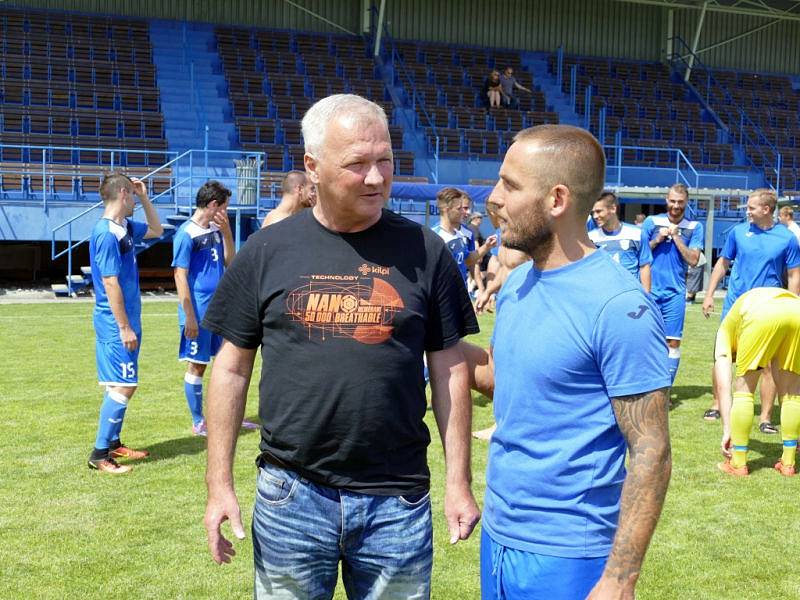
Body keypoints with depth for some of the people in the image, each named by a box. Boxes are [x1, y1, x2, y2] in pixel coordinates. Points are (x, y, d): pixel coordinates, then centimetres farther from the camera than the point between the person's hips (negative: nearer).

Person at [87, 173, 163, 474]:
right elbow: (110, 283, -20)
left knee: (121, 385, 15)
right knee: (123, 386, -9)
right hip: (116, 324, -10)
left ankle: (113, 443, 24)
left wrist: (145, 197, 15)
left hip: (125, 320, 10)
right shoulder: (106, 233, -18)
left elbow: (157, 230, 28)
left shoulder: (126, 228, 9)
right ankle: (99, 454, -3)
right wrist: (125, 328, -19)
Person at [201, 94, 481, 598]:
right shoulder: (267, 251, -1)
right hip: (291, 495, 0)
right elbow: (233, 368, 4)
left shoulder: (423, 250, -1)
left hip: (398, 500, 0)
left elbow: (449, 368, 3)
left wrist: (459, 479, 1)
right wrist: (220, 483, 1)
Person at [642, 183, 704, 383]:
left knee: (673, 342, -1)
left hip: (675, 293, 0)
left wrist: (676, 237, -9)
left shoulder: (694, 227, 5)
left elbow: (693, 260, -3)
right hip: (650, 291, 0)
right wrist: (658, 239, -7)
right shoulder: (651, 222, 5)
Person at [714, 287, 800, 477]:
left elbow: (722, 386, 24)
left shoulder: (727, 328, 35)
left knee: (743, 390, 14)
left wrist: (727, 431, 26)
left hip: (762, 315, -4)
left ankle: (738, 464, 19)